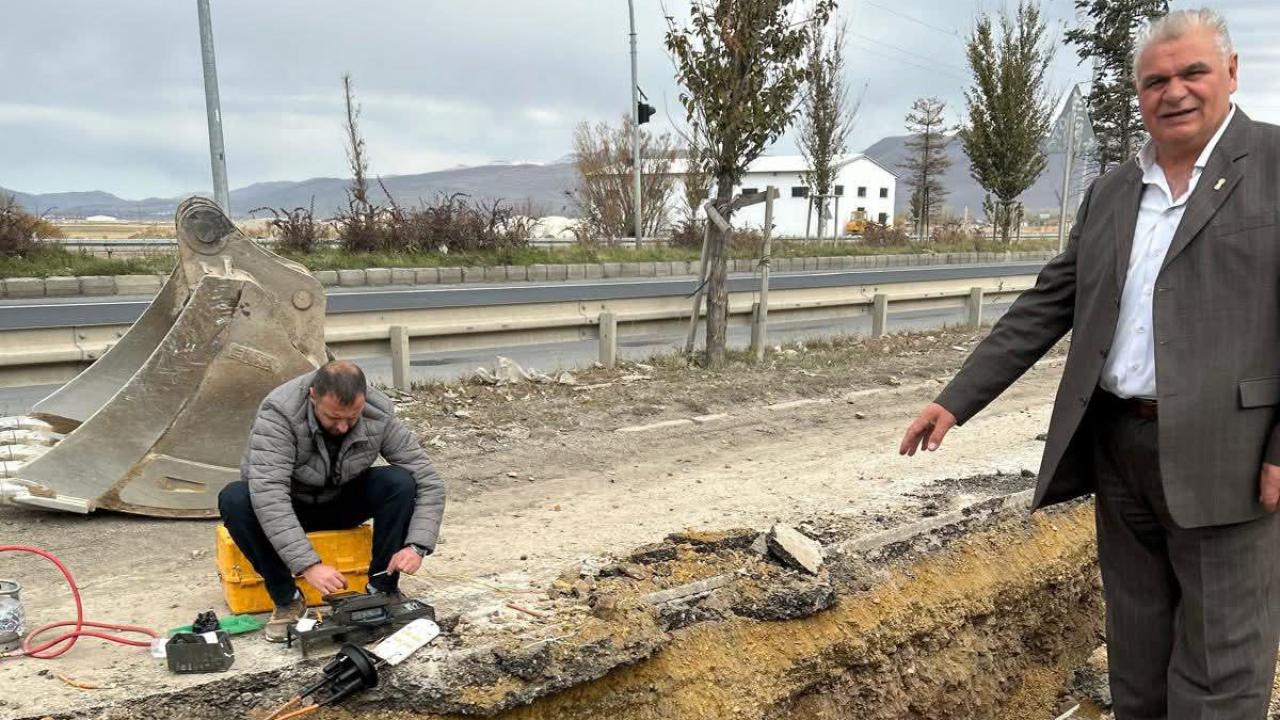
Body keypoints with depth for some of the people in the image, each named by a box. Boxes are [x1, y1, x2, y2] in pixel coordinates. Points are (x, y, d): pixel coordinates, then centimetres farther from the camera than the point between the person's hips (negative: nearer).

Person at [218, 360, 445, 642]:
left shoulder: (381, 415, -22)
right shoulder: (278, 413, -32)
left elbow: (428, 482, -20)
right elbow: (268, 495, -41)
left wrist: (417, 545, -35)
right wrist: (308, 564, -49)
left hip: (343, 504, 2)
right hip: (288, 507, -1)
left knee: (399, 482, -27)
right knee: (234, 498, -33)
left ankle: (382, 590, -12)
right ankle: (287, 599, -16)